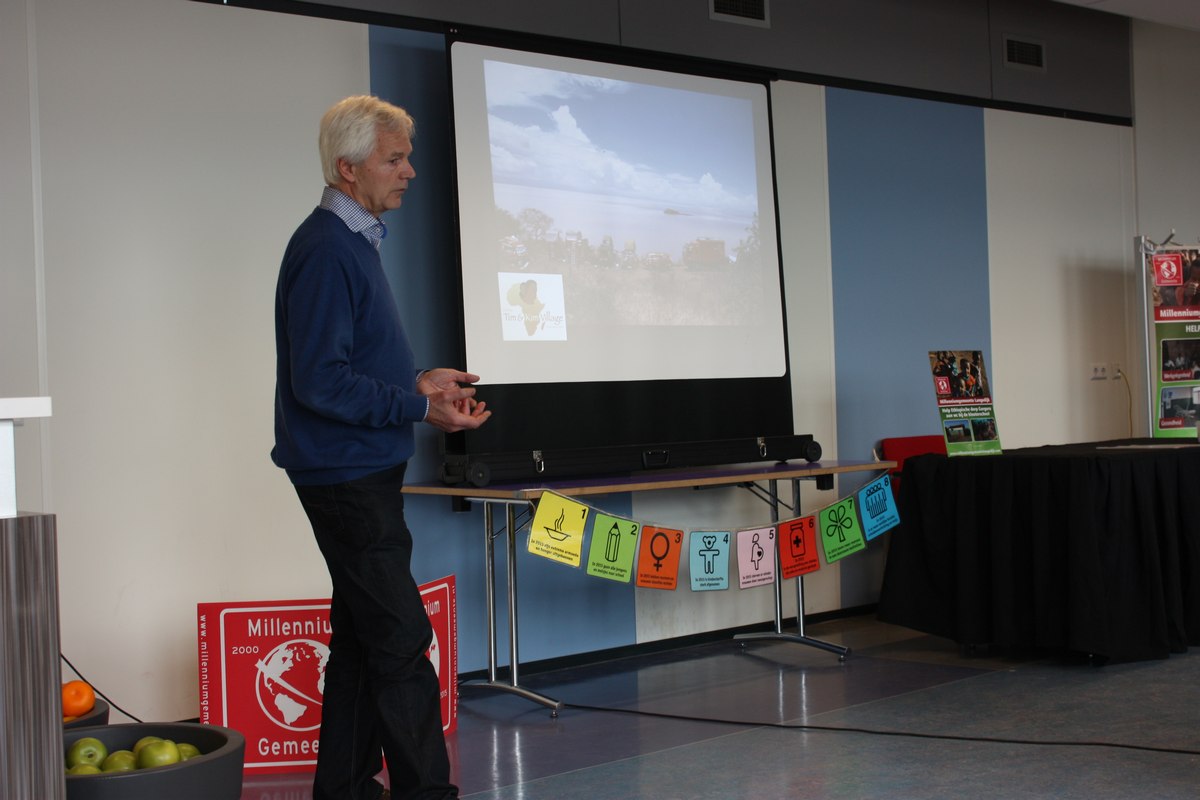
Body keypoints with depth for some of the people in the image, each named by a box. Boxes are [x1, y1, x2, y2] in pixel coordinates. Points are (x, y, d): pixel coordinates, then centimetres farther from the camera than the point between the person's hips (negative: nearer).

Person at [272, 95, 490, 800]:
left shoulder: (357, 241, 14)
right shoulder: (325, 251, -17)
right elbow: (320, 382, -22)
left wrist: (418, 381, 8)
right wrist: (420, 406, -19)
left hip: (364, 471, 10)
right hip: (346, 472, -10)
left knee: (363, 635, 15)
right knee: (402, 640, -7)